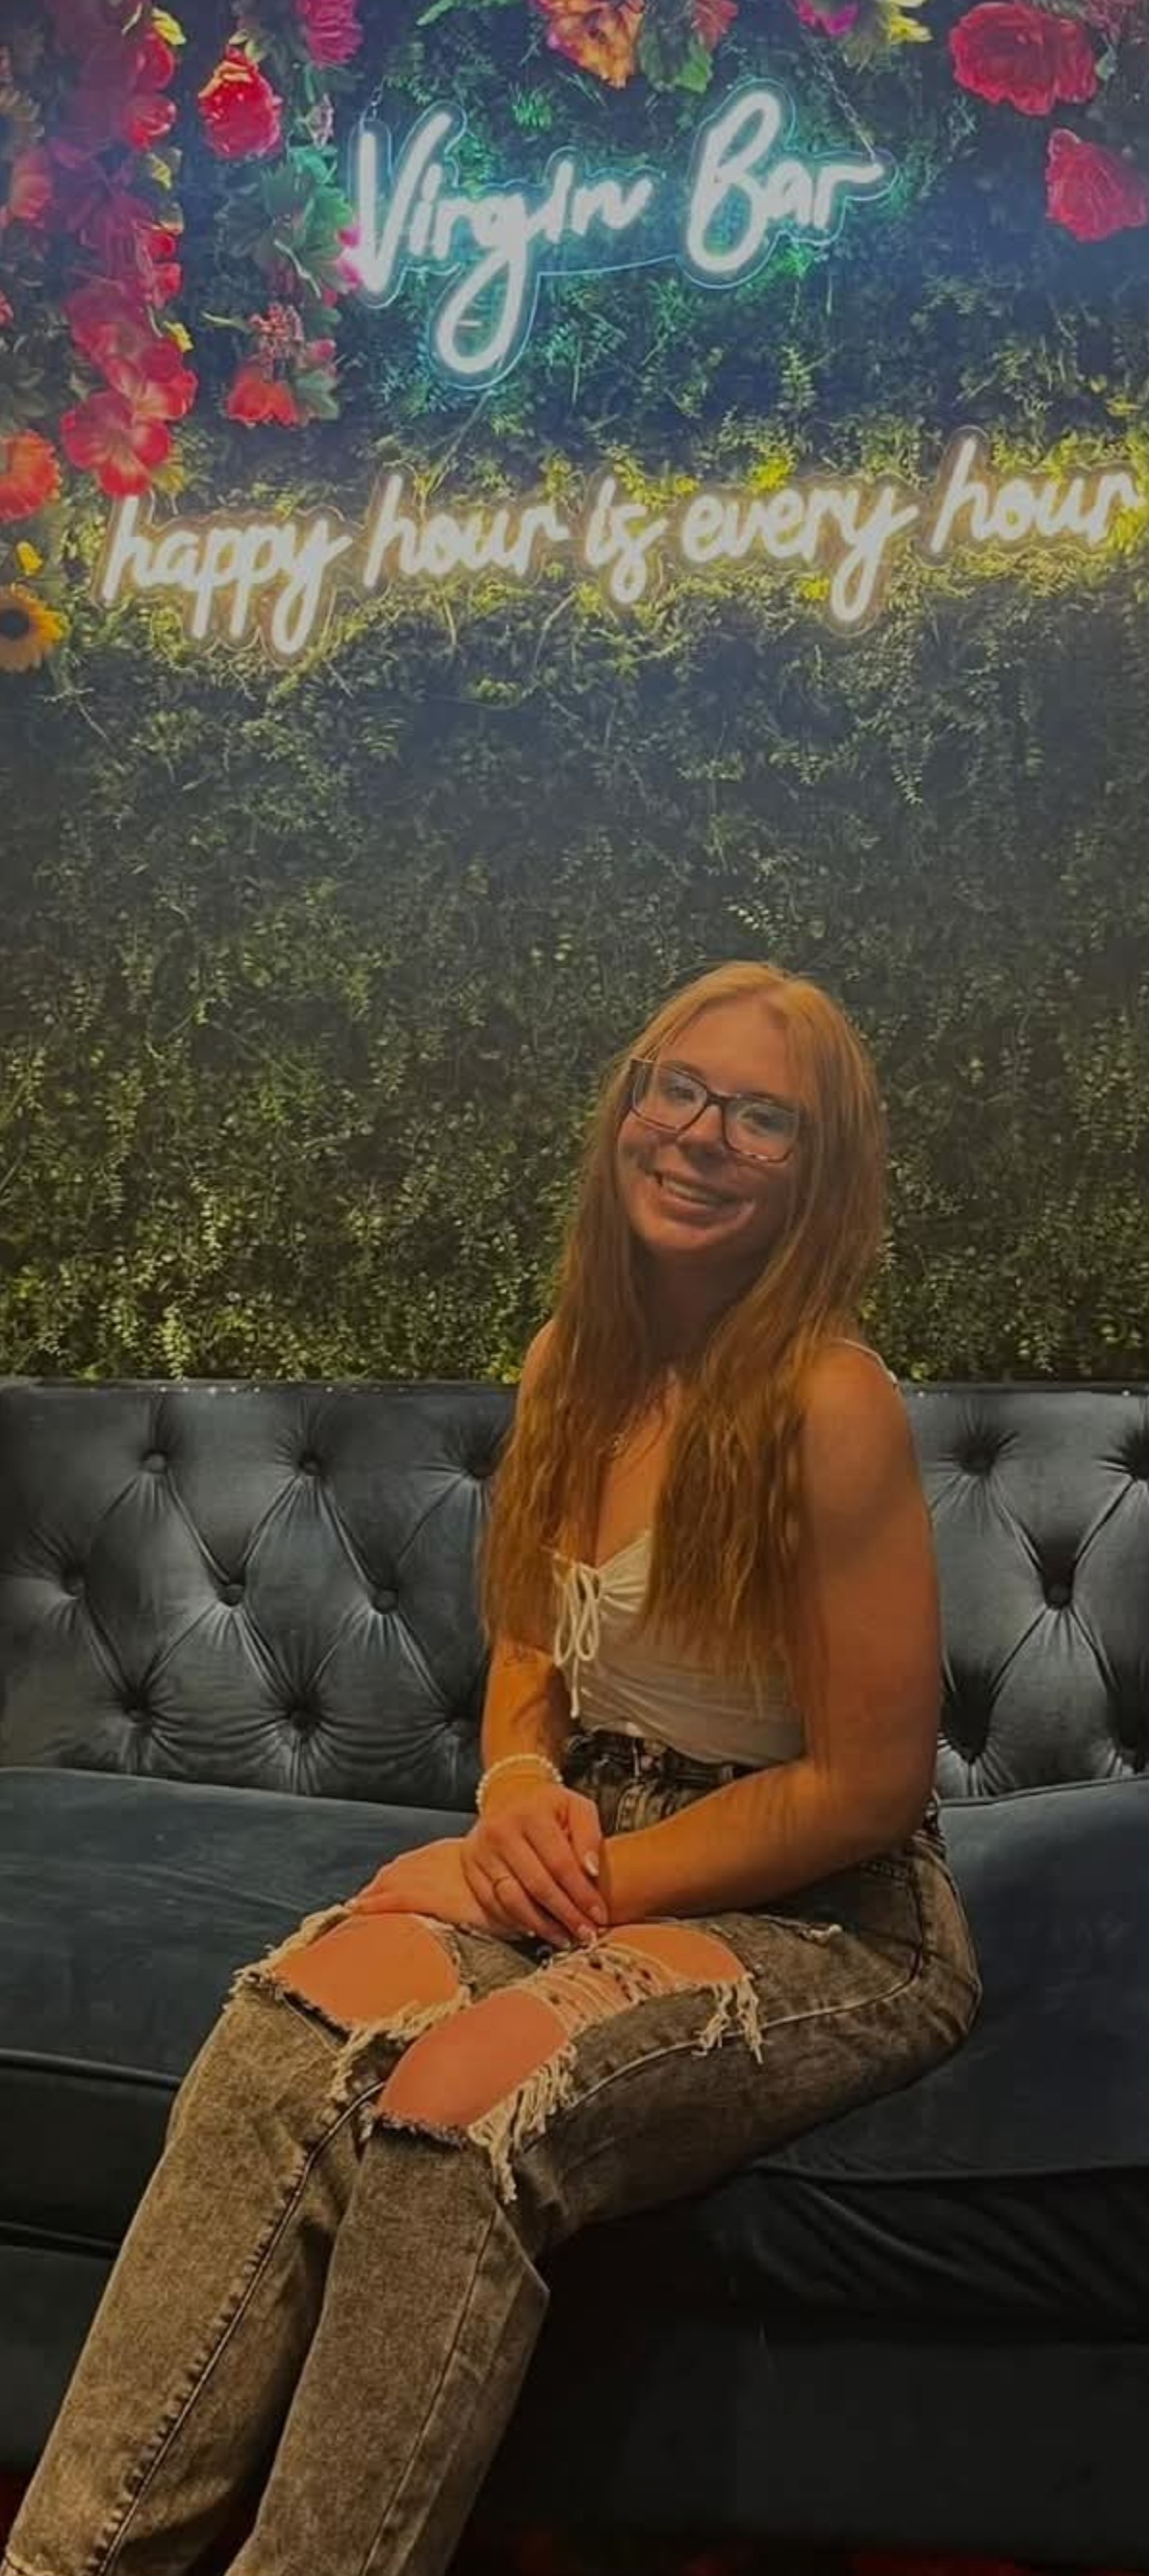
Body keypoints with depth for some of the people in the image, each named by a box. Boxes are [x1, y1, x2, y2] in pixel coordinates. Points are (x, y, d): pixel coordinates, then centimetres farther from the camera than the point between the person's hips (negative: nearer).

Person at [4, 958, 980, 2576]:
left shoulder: (829, 1404, -18)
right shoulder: (574, 1367, 5)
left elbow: (867, 1785, -15)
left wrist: (587, 1878, -13)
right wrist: (519, 1794, -6)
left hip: (831, 1928, -6)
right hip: (598, 1872, 6)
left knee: (459, 2102, -32)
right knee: (289, 2021, -24)